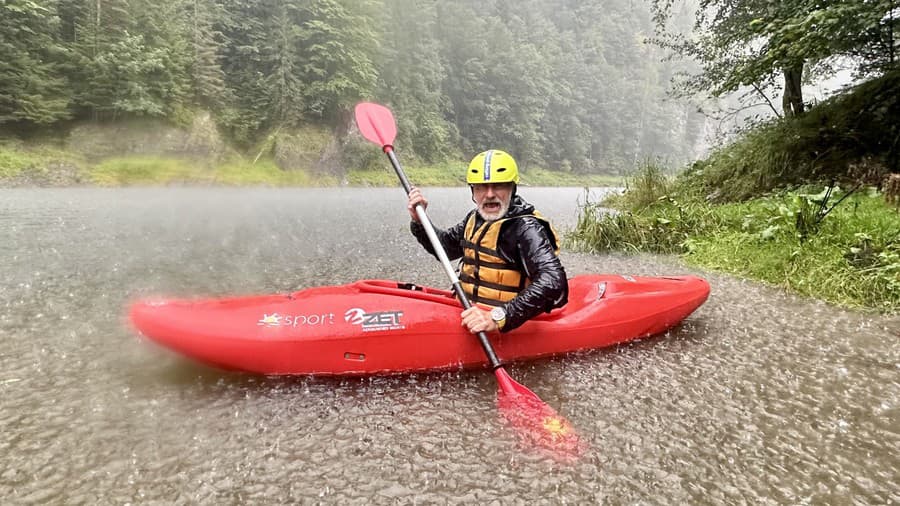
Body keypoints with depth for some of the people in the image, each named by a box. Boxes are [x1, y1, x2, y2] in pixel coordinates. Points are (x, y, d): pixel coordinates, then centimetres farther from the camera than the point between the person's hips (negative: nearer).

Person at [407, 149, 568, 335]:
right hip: (470, 314, 8)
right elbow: (444, 247, 24)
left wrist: (499, 318, -38)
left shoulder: (525, 228, -18)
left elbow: (553, 281, -31)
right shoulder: (476, 219, 8)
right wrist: (419, 220, 6)